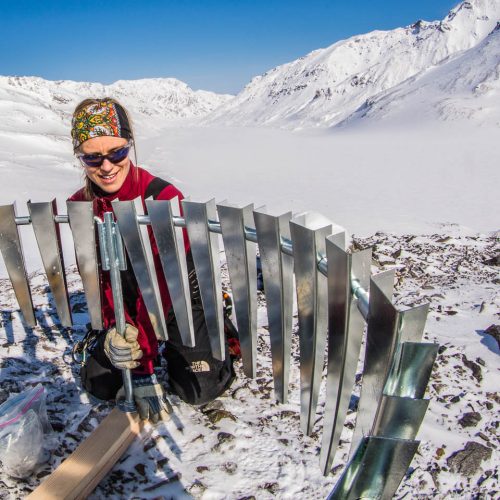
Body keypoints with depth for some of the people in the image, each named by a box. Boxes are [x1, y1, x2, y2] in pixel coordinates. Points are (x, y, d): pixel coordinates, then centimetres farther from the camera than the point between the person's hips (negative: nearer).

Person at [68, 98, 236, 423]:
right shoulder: (79, 206, -11)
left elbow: (160, 283, -30)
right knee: (99, 385, 1)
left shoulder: (164, 198, -28)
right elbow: (98, 276, -9)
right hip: (128, 304, 4)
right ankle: (98, 342, 34)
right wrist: (116, 327, -27)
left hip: (180, 300, -3)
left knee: (199, 390, -8)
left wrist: (145, 364, -29)